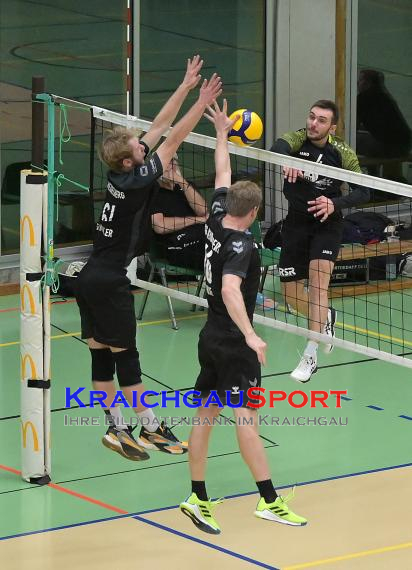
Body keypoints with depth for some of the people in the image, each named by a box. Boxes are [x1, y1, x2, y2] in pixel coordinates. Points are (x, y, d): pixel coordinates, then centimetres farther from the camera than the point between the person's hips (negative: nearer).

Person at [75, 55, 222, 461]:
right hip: (110, 282, -8)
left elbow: (159, 127, 9)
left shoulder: (118, 172, 4)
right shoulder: (135, 181, -17)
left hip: (90, 277, 8)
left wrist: (186, 87, 11)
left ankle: (116, 427, 12)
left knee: (101, 354, 8)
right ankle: (151, 429, 6)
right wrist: (201, 104, -14)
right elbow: (171, 140, -16)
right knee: (125, 357, -2)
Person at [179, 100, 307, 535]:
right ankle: (269, 500, -10)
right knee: (246, 418, -9)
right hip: (233, 344, -8)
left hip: (211, 337, 8)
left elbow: (222, 177, 17)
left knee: (205, 416, 8)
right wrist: (250, 335, -43)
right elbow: (230, 290, -35)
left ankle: (198, 499, 10)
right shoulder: (242, 245, -20)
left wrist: (222, 133, 29)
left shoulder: (215, 222, 2)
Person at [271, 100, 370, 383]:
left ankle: (311, 356, -22)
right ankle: (326, 317, 39)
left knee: (318, 279, -23)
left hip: (327, 223, -2)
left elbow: (363, 192, -14)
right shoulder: (298, 139, -11)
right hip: (296, 221, 2)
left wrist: (335, 204, -34)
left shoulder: (342, 152, -10)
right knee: (292, 296, 6)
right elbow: (279, 147, -35)